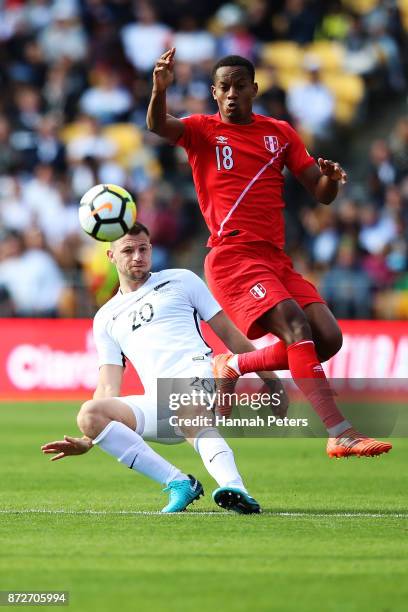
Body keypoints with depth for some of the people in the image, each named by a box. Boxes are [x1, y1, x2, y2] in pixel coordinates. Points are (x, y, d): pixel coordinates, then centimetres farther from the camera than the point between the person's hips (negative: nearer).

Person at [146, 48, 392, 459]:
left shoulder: (280, 133, 16)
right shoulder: (203, 131, 5)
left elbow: (321, 194, 14)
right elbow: (157, 126, -16)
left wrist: (331, 178, -10)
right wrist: (159, 91, -37)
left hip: (276, 258, 6)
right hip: (232, 256, -6)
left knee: (328, 338, -8)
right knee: (296, 325, -25)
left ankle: (234, 367, 13)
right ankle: (338, 432, -33)